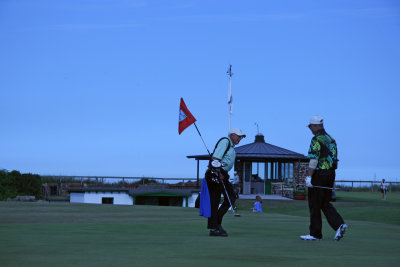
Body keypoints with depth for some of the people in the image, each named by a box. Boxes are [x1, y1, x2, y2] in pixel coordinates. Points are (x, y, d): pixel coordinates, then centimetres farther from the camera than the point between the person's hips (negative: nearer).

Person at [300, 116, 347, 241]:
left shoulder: (316, 139, -12)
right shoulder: (331, 139, 15)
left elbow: (314, 159, -19)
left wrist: (308, 176, -20)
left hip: (319, 174, -8)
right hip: (331, 174, 8)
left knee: (314, 205, 1)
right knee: (325, 204, 13)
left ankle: (315, 234, 5)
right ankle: (339, 224, -6)